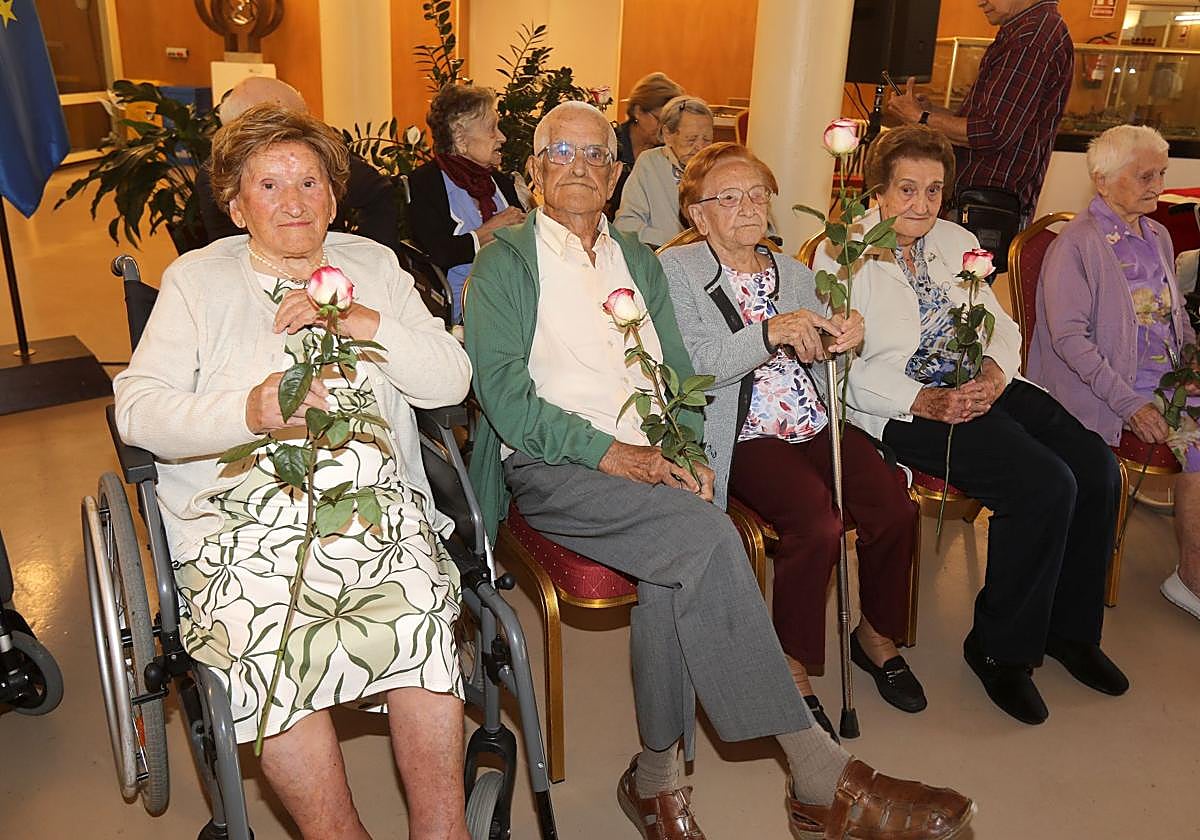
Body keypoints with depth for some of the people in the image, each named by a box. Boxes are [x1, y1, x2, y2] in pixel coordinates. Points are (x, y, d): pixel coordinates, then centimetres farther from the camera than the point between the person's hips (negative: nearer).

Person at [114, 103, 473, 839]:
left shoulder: (374, 264, 18)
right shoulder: (196, 278, 14)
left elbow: (452, 381, 7)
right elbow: (137, 409, 2)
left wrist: (361, 321, -7)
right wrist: (250, 410, -15)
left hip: (375, 498, 1)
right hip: (242, 510, 0)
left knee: (419, 619, -28)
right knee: (271, 638, -30)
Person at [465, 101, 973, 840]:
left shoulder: (639, 260, 22)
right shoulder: (506, 260, 5)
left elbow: (677, 373, 20)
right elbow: (502, 390, -7)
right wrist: (605, 452, -17)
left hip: (643, 463, 5)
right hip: (551, 469, -4)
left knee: (677, 567, -29)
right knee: (706, 534, -29)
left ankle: (655, 779, -10)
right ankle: (819, 774, -24)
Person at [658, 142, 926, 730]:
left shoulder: (794, 272, 21)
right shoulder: (675, 270, 1)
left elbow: (819, 350, 17)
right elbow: (692, 368, -12)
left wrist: (845, 336, -7)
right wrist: (772, 333, -23)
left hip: (819, 426, 6)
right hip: (747, 437, -5)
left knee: (895, 507, -18)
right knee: (818, 525, -29)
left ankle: (878, 636, 10)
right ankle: (793, 669, -6)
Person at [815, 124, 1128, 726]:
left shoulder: (956, 242, 18)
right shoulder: (844, 254, -2)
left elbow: (1001, 326, 15)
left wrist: (993, 373, -8)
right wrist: (924, 401, -22)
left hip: (979, 387, 7)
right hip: (904, 406, -7)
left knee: (1097, 468, -11)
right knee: (1043, 485, -24)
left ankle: (1070, 627, 11)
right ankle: (1000, 649, -3)